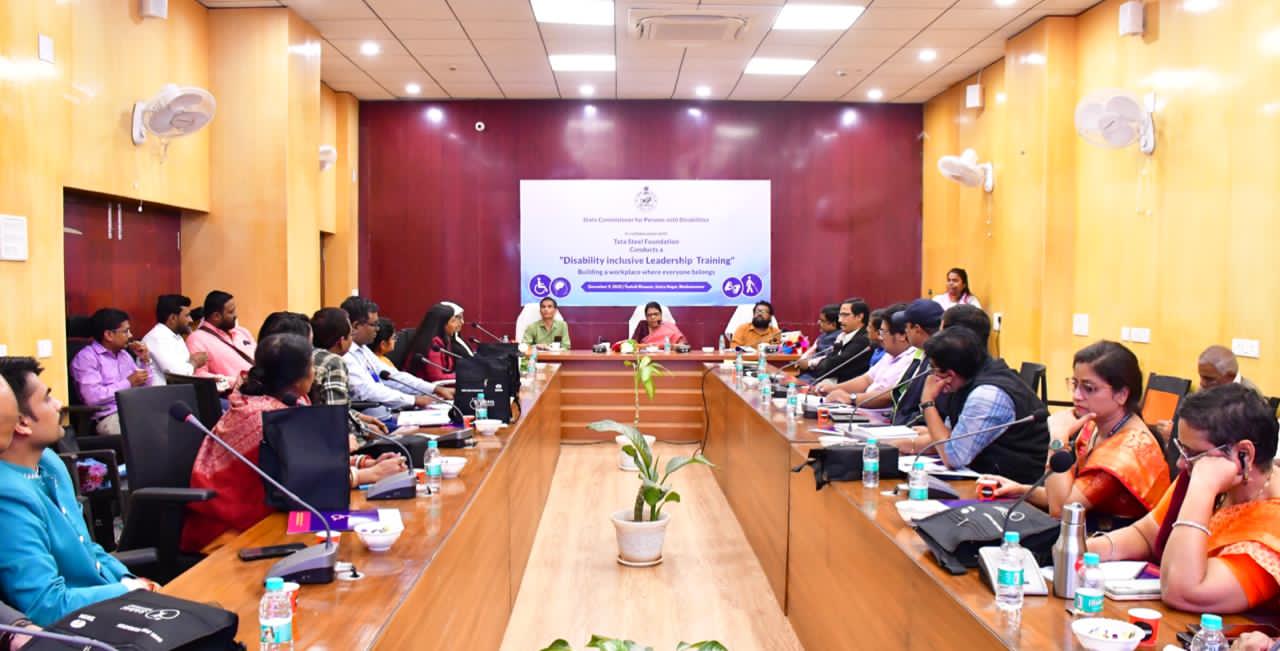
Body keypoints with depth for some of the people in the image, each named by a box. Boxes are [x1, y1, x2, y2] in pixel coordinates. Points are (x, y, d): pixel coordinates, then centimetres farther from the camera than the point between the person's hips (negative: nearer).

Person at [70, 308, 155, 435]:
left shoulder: (124, 354, 20)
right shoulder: (86, 357, -2)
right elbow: (92, 397, -17)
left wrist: (145, 360, 10)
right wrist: (128, 383, -8)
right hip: (110, 417, -7)